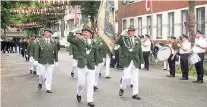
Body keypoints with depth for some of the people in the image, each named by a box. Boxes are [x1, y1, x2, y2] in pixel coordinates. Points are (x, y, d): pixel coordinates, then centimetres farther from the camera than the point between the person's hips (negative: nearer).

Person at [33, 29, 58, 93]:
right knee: (42, 74, 2)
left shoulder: (53, 42, 4)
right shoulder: (39, 41, -3)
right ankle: (40, 83, 33)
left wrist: (56, 61, 7)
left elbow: (56, 52, 7)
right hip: (42, 62, -2)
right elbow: (36, 51, -7)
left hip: (51, 62, 2)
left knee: (49, 76, 2)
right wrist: (36, 60, -13)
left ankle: (48, 89, 11)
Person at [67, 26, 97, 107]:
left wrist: (96, 62, 4)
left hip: (91, 66, 1)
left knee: (90, 84, 2)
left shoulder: (93, 43, 7)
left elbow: (96, 54, 9)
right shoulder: (79, 41, 3)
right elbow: (69, 39, -8)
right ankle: (79, 94, 35)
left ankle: (90, 100, 12)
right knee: (81, 83, 4)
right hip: (82, 66, -1)